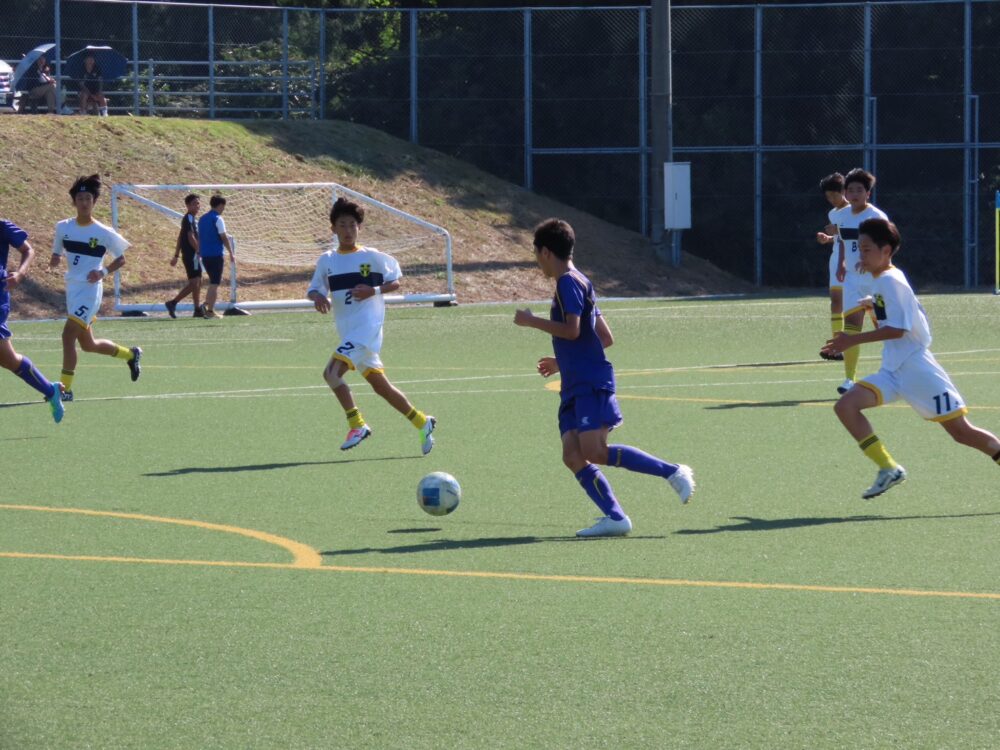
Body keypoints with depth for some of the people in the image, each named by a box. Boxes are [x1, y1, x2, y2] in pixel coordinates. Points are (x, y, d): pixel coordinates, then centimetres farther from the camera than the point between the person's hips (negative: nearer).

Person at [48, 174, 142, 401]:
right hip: (72, 289, 6)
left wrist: (104, 272, -16)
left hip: (90, 291, -6)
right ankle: (131, 355, 42)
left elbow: (121, 259, 1)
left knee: (68, 335, -20)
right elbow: (56, 253, 16)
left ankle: (65, 388, -13)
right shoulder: (63, 227, 4)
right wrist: (54, 259, -8)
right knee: (88, 344, 16)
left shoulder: (103, 233, -9)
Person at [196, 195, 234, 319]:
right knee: (215, 284, -3)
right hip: (216, 255, -7)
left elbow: (199, 238, 16)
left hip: (204, 255, 7)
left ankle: (206, 305, 8)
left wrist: (198, 253, 20)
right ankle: (210, 310, -8)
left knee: (213, 282, 19)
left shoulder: (202, 219, 13)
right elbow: (224, 238, -12)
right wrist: (231, 254, -6)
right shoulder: (217, 219, -10)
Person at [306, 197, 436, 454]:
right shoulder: (327, 260, 8)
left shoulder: (372, 257, -3)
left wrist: (374, 291, -14)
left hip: (367, 326, -6)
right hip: (348, 332, 6)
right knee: (380, 386, 12)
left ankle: (357, 425, -9)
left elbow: (395, 282, 4)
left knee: (332, 373, -21)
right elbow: (313, 290, 10)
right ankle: (422, 422, 26)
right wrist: (318, 297, -13)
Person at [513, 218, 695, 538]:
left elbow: (571, 330, -20)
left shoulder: (569, 282, -7)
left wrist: (531, 321, -8)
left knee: (595, 452, -17)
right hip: (575, 386, 10)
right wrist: (562, 362, 30)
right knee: (573, 455, -3)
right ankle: (614, 517, -10)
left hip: (591, 383, -10)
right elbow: (606, 338, 25)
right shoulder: (580, 282, 22)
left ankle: (673, 472, -12)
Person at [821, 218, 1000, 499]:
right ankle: (888, 469, -8)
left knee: (961, 431, -7)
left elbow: (897, 329, -22)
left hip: (916, 368, -9)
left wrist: (854, 340, -20)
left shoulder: (890, 281, -15)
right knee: (846, 405, -9)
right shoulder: (881, 281, 14)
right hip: (893, 370, 9)